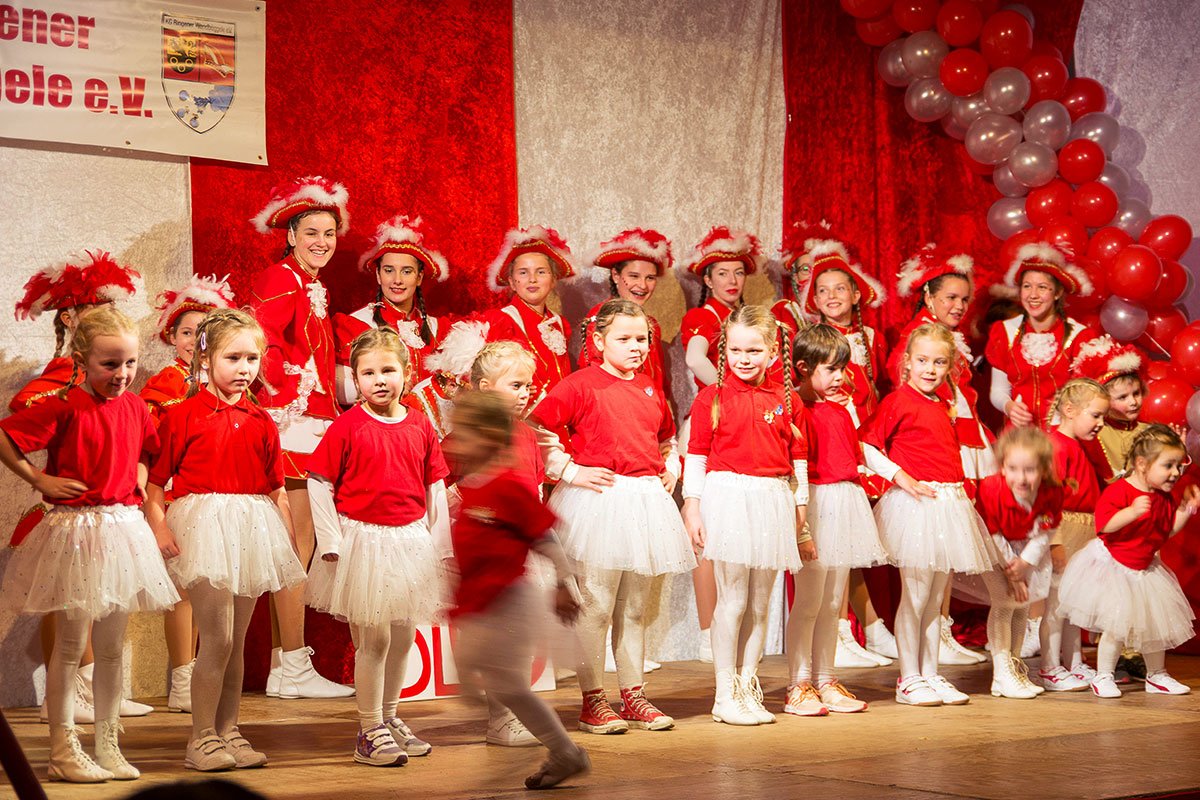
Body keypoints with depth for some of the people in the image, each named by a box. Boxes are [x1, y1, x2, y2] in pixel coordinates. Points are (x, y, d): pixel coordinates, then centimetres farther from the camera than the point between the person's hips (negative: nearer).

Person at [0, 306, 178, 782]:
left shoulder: (134, 405, 5)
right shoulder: (64, 407, -13)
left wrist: (139, 479, 10)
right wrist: (39, 480, -11)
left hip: (123, 528, 6)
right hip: (75, 531, -6)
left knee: (112, 646, 11)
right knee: (70, 646, 1)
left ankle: (108, 746, 20)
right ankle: (63, 751, 10)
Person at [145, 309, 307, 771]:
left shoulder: (262, 423, 10)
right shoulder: (182, 416, -4)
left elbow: (276, 489, 14)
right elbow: (155, 481, -3)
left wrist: (290, 540, 9)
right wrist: (159, 526, -16)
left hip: (252, 531, 5)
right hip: (204, 525, -5)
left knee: (236, 640, 11)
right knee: (217, 637, -10)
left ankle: (227, 732, 20)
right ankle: (201, 739, -1)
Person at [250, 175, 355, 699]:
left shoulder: (312, 286, 21)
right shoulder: (281, 279, -8)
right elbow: (261, 342, -21)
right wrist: (290, 391, -18)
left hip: (311, 423, 10)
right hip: (290, 422, -10)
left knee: (298, 543, 10)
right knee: (299, 541, -8)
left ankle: (284, 666, 15)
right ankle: (294, 669, -5)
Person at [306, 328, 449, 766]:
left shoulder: (420, 427, 3)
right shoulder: (347, 427, -9)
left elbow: (436, 487, 9)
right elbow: (318, 482, -7)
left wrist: (440, 544, 8)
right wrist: (331, 542, -11)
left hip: (411, 541, 5)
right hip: (363, 542, -5)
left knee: (402, 637, 14)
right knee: (373, 639, -3)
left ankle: (389, 718, 30)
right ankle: (370, 730, 8)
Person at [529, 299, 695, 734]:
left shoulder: (650, 389, 14)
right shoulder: (581, 384, -7)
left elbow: (667, 438, 32)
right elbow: (536, 428, -12)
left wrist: (670, 470, 16)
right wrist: (568, 470, -12)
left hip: (646, 499, 7)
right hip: (599, 499, -6)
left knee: (634, 607, 13)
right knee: (596, 605, -2)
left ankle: (633, 697, 21)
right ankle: (592, 702, 6)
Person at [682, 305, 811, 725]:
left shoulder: (787, 399, 7)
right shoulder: (712, 397, 0)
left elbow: (799, 461, 11)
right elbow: (696, 455, 1)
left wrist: (801, 521, 11)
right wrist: (692, 509, -5)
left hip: (774, 502, 3)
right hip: (728, 497, -3)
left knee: (760, 604, 9)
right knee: (732, 601, -3)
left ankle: (749, 688, 18)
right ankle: (725, 696, 5)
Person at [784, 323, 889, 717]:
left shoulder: (841, 412, 17)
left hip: (846, 504, 8)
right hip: (815, 504, -8)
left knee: (833, 604, 11)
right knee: (808, 601, -5)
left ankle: (825, 681, 18)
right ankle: (798, 686, 1)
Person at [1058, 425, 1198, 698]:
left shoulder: (1164, 498, 3)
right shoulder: (1118, 491, -21)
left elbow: (1168, 530, 13)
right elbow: (1104, 525, -30)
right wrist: (1132, 512, -43)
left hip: (1145, 568, 7)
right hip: (1112, 567, -7)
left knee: (1156, 624, 13)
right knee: (1117, 626, -8)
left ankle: (1157, 675, 29)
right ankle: (1103, 676, 6)